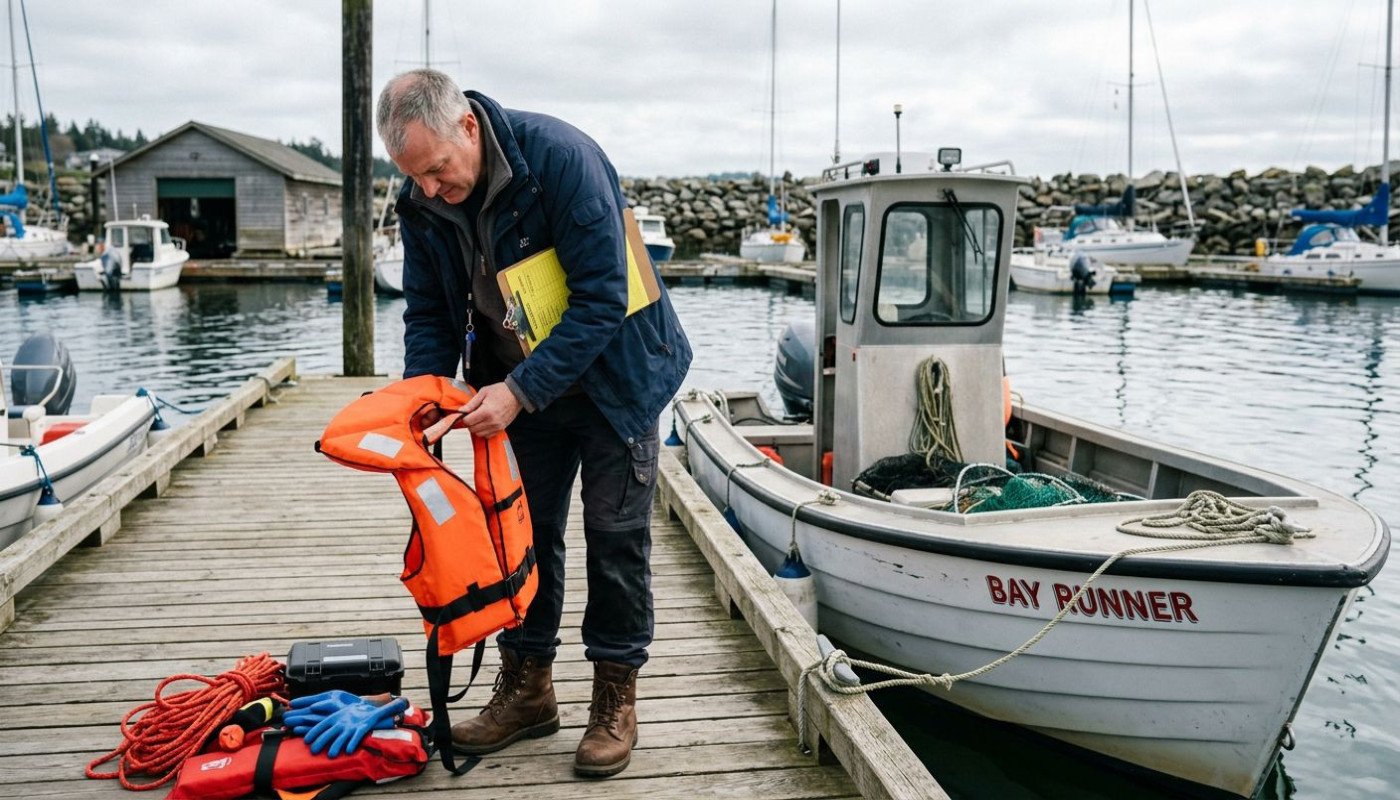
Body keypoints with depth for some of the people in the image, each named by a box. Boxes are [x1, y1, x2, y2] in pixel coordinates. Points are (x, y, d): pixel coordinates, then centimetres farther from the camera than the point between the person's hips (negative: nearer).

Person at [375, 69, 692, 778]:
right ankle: (527, 688, 23)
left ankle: (616, 697, 13)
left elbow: (601, 300, -29)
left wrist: (520, 391, -32)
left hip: (612, 376, -5)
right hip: (519, 386, 5)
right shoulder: (422, 203, -10)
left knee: (615, 533, -1)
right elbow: (429, 315, 1)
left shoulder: (561, 157, -29)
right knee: (523, 530, 8)